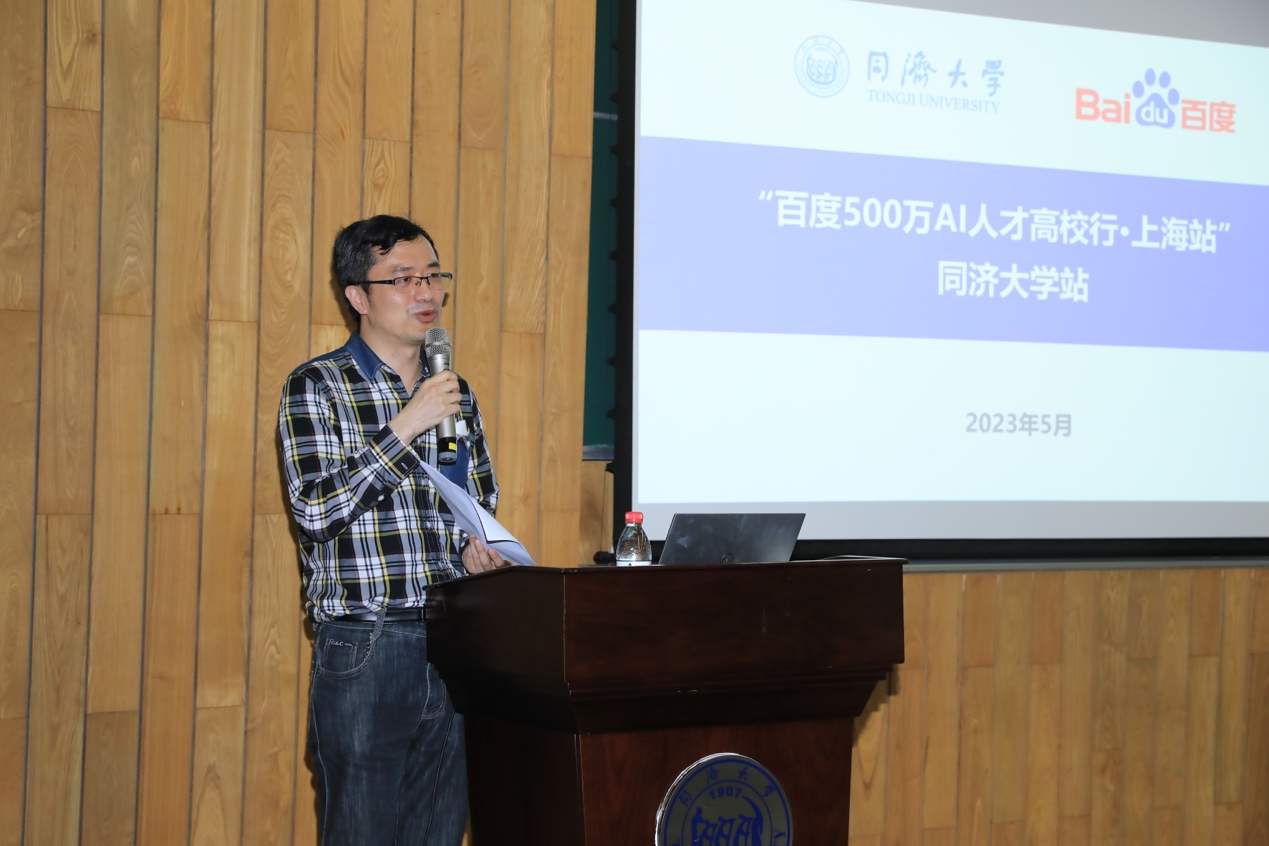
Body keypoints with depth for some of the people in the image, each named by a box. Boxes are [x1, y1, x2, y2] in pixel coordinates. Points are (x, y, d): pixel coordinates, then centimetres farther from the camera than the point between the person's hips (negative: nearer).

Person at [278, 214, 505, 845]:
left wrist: (476, 549, 0)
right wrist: (406, 427, -17)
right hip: (363, 651, -5)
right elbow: (316, 510, -15)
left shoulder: (456, 394, 14)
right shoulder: (317, 388, -3)